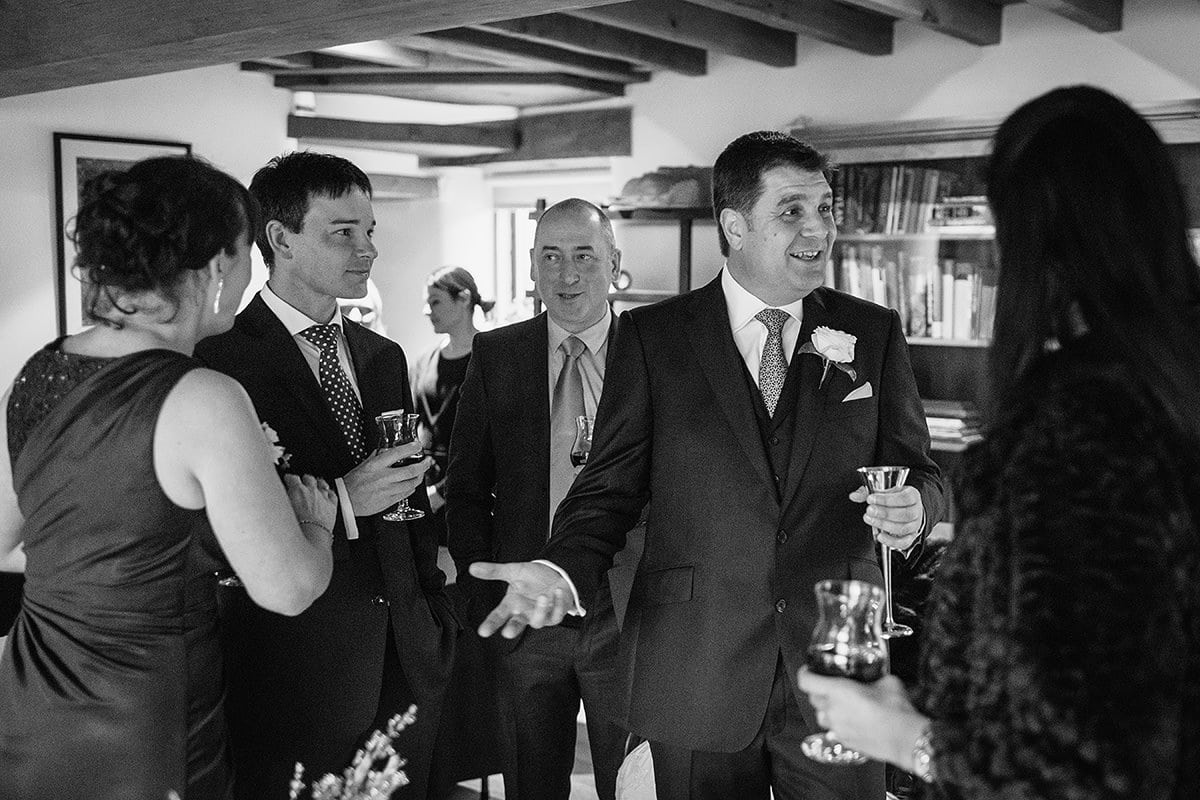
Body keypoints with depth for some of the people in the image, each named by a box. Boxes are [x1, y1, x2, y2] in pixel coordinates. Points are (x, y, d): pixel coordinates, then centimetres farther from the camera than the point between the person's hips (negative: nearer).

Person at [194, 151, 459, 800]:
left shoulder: (384, 357, 12)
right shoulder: (216, 361, -12)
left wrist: (435, 617, 14)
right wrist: (337, 501, -25)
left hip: (407, 664, 6)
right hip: (293, 669, -6)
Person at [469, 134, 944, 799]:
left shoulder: (874, 332, 5)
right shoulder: (652, 335, 0)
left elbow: (916, 469, 8)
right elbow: (611, 485, -1)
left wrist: (912, 507, -15)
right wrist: (562, 570, -20)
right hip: (697, 679, -1)